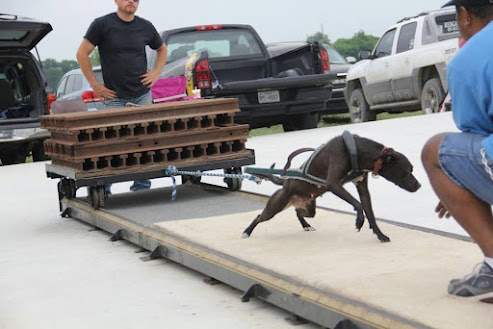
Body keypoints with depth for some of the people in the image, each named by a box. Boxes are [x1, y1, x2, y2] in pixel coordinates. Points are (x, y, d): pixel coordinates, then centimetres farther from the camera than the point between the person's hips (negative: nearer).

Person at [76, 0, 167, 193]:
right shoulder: (102, 25, -4)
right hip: (115, 98, -3)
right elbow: (82, 54, -1)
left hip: (143, 95, 3)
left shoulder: (145, 27, 7)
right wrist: (95, 85, -4)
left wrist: (156, 73, 9)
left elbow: (162, 49, 25)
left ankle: (141, 188, 14)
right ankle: (102, 189, 8)